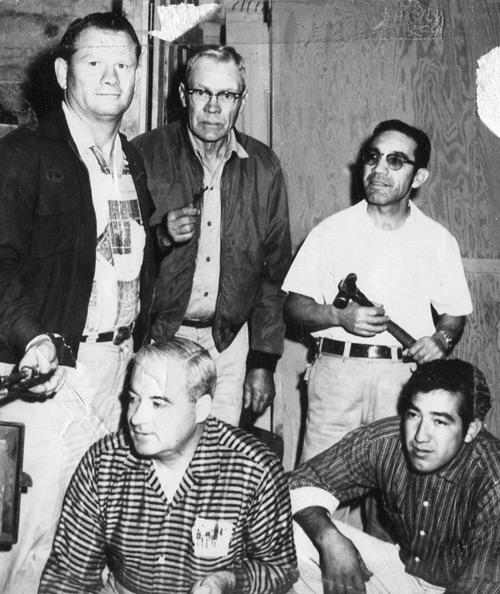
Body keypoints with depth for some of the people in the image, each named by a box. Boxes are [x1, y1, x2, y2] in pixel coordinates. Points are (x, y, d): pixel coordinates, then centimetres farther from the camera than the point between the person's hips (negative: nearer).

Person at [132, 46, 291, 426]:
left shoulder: (264, 168, 4)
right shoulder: (144, 155, -4)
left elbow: (275, 269, 8)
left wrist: (263, 361, 5)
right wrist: (161, 234, -20)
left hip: (228, 343, 2)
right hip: (155, 337, -2)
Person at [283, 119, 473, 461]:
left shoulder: (439, 241, 9)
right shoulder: (331, 231, 6)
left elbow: (454, 313, 15)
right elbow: (294, 307, 6)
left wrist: (441, 340, -5)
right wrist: (339, 317, -11)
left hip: (407, 380, 1)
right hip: (337, 372, 0)